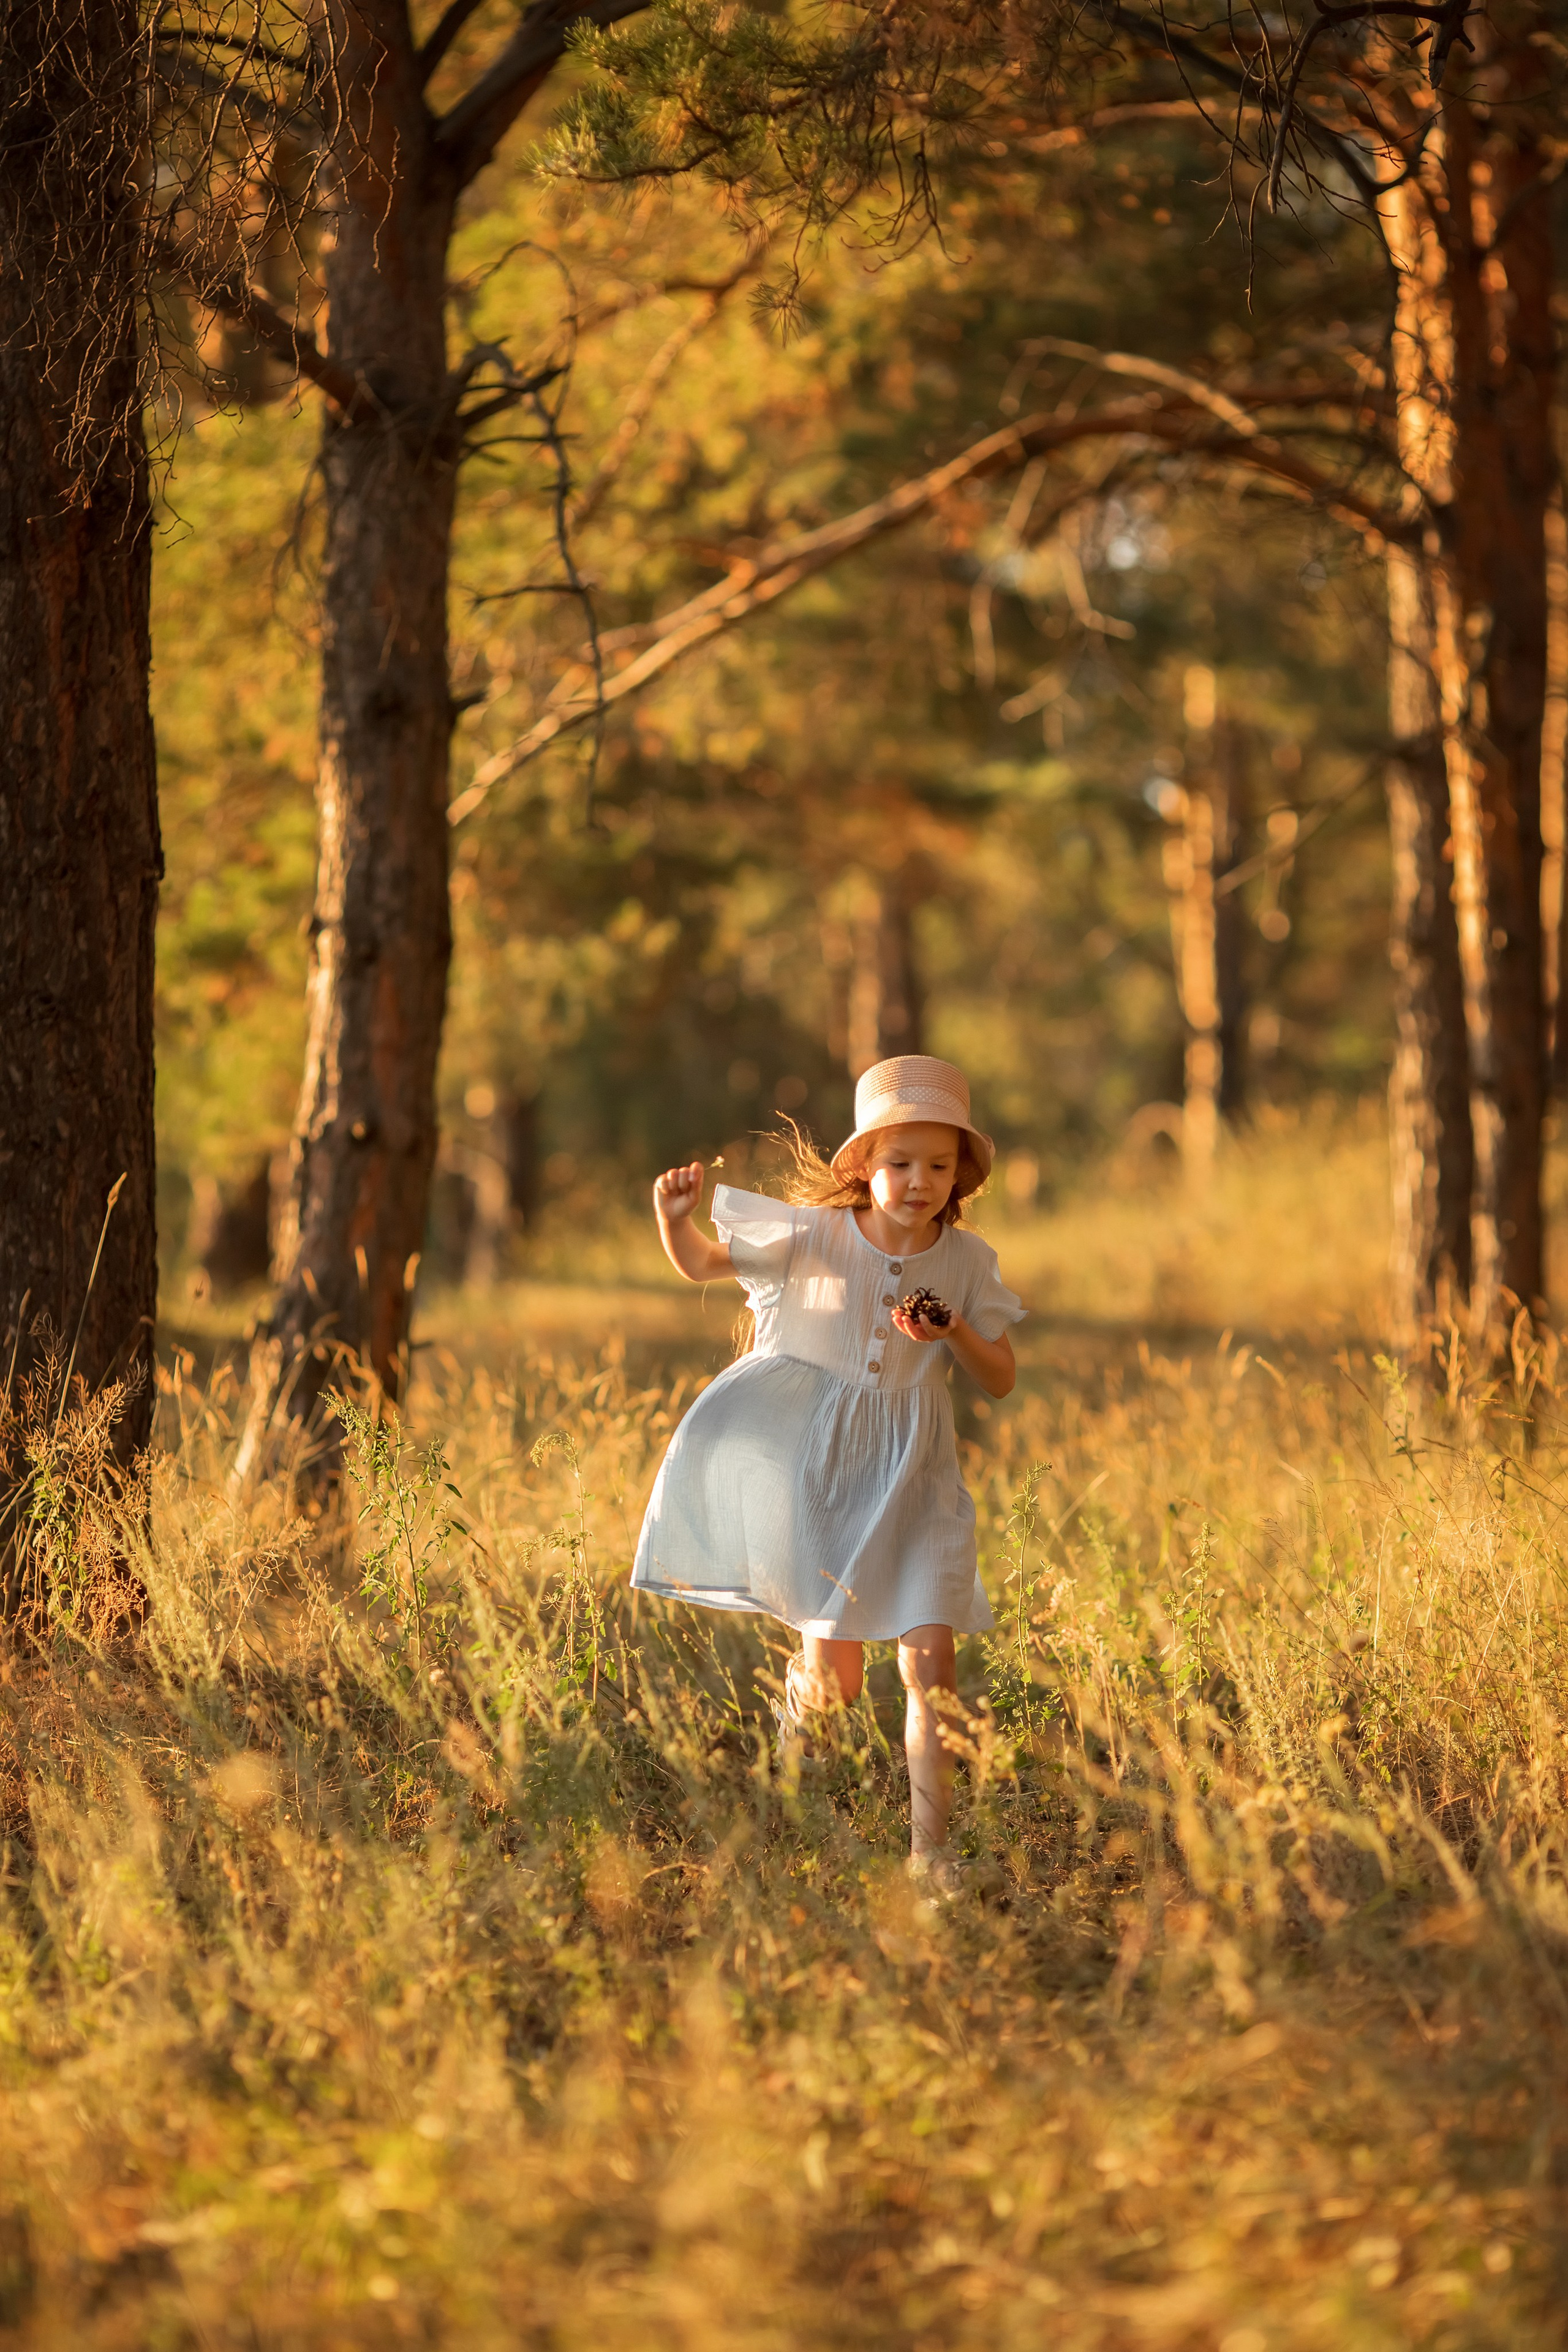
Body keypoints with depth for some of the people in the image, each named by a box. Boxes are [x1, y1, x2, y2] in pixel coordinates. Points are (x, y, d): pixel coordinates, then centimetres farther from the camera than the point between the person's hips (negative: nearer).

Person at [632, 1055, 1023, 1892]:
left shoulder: (967, 1263, -3)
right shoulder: (814, 1236, -9)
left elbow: (1001, 1381, 4)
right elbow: (702, 1264, -7)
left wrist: (955, 1334, -16)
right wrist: (674, 1217, -29)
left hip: (909, 1474, 2)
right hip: (812, 1463, -2)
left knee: (931, 1658, -9)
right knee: (835, 1676, -1)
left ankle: (930, 1844, -1)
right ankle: (793, 1730, 35)